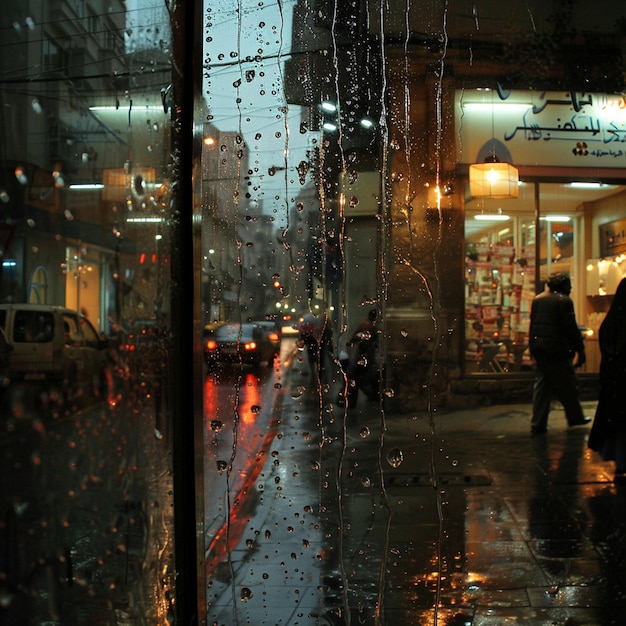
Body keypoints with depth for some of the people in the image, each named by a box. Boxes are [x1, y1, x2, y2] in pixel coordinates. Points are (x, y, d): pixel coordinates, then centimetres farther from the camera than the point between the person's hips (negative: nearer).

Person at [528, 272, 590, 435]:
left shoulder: (537, 300, 13)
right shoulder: (564, 301, -10)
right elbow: (571, 328, -13)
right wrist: (580, 350, -8)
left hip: (538, 348, 7)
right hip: (557, 349, -7)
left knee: (541, 384, 7)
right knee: (567, 385, 8)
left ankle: (538, 423, 2)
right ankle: (575, 417, 21)